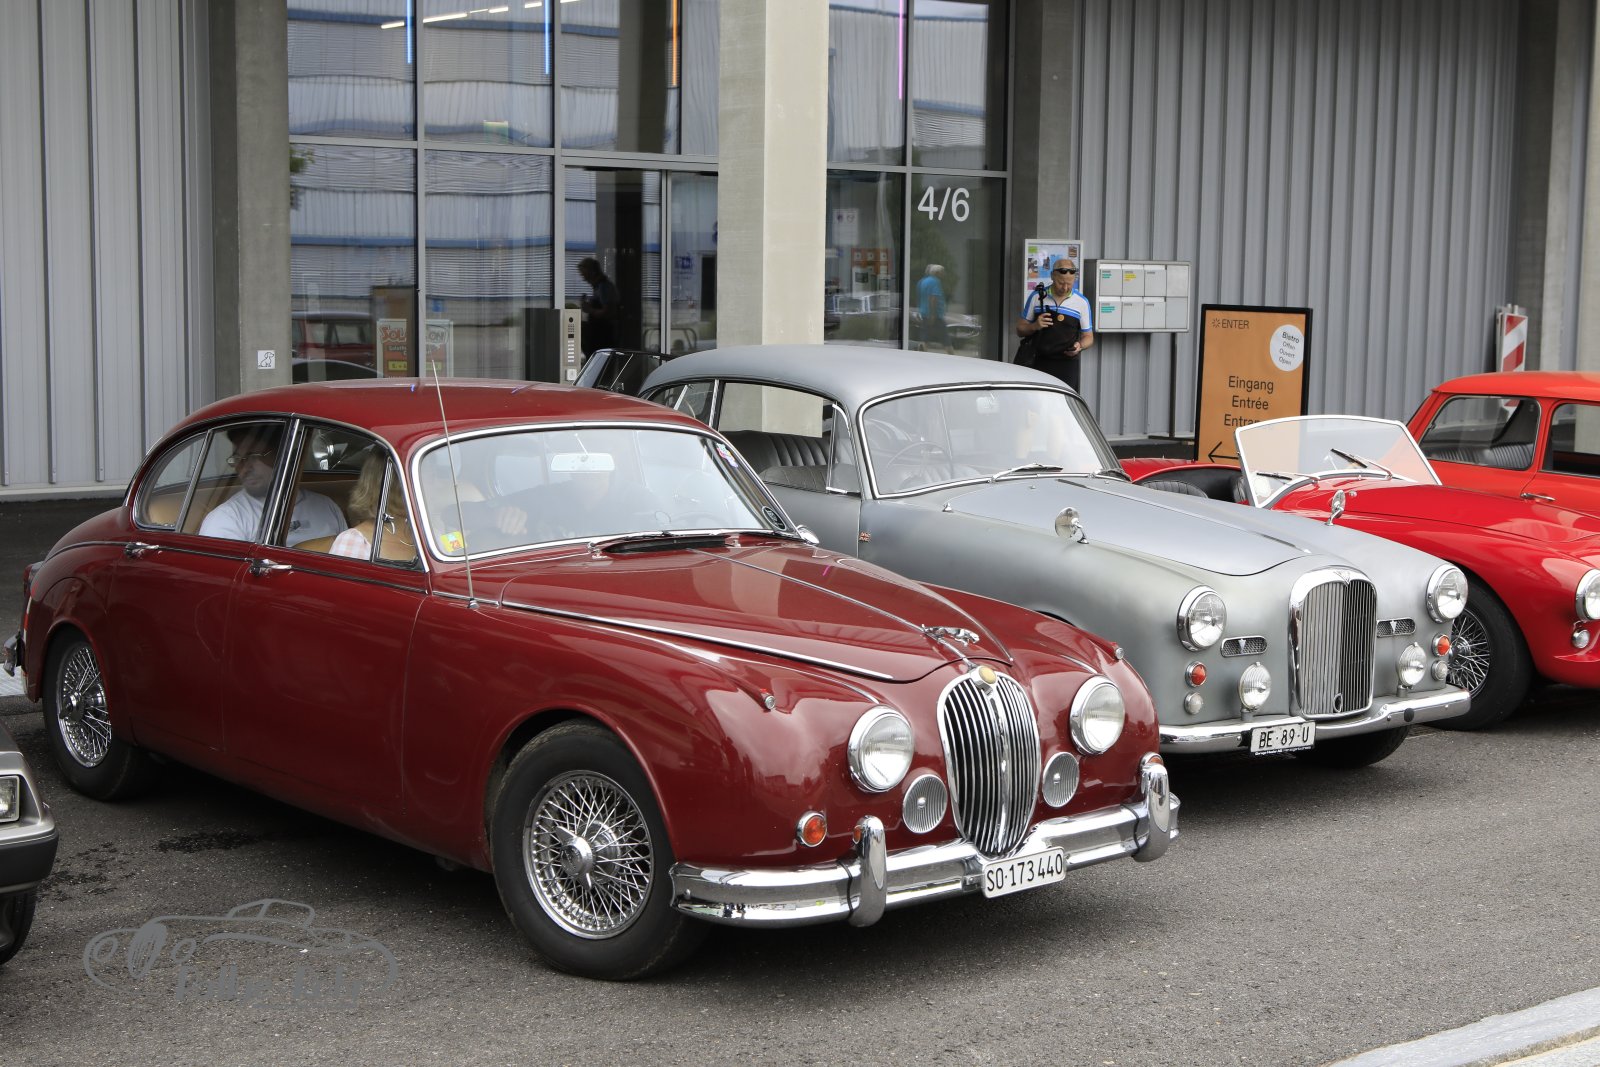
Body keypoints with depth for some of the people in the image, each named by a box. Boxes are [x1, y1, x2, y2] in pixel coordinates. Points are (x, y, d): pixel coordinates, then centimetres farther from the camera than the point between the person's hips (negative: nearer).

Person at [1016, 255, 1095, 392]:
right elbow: (1020, 330, 11)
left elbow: (1088, 336, 10)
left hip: (1068, 365, 0)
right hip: (1040, 364, 0)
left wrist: (1080, 346, -13)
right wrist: (1034, 326, -11)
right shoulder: (1036, 297, 5)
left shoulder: (1082, 302, 5)